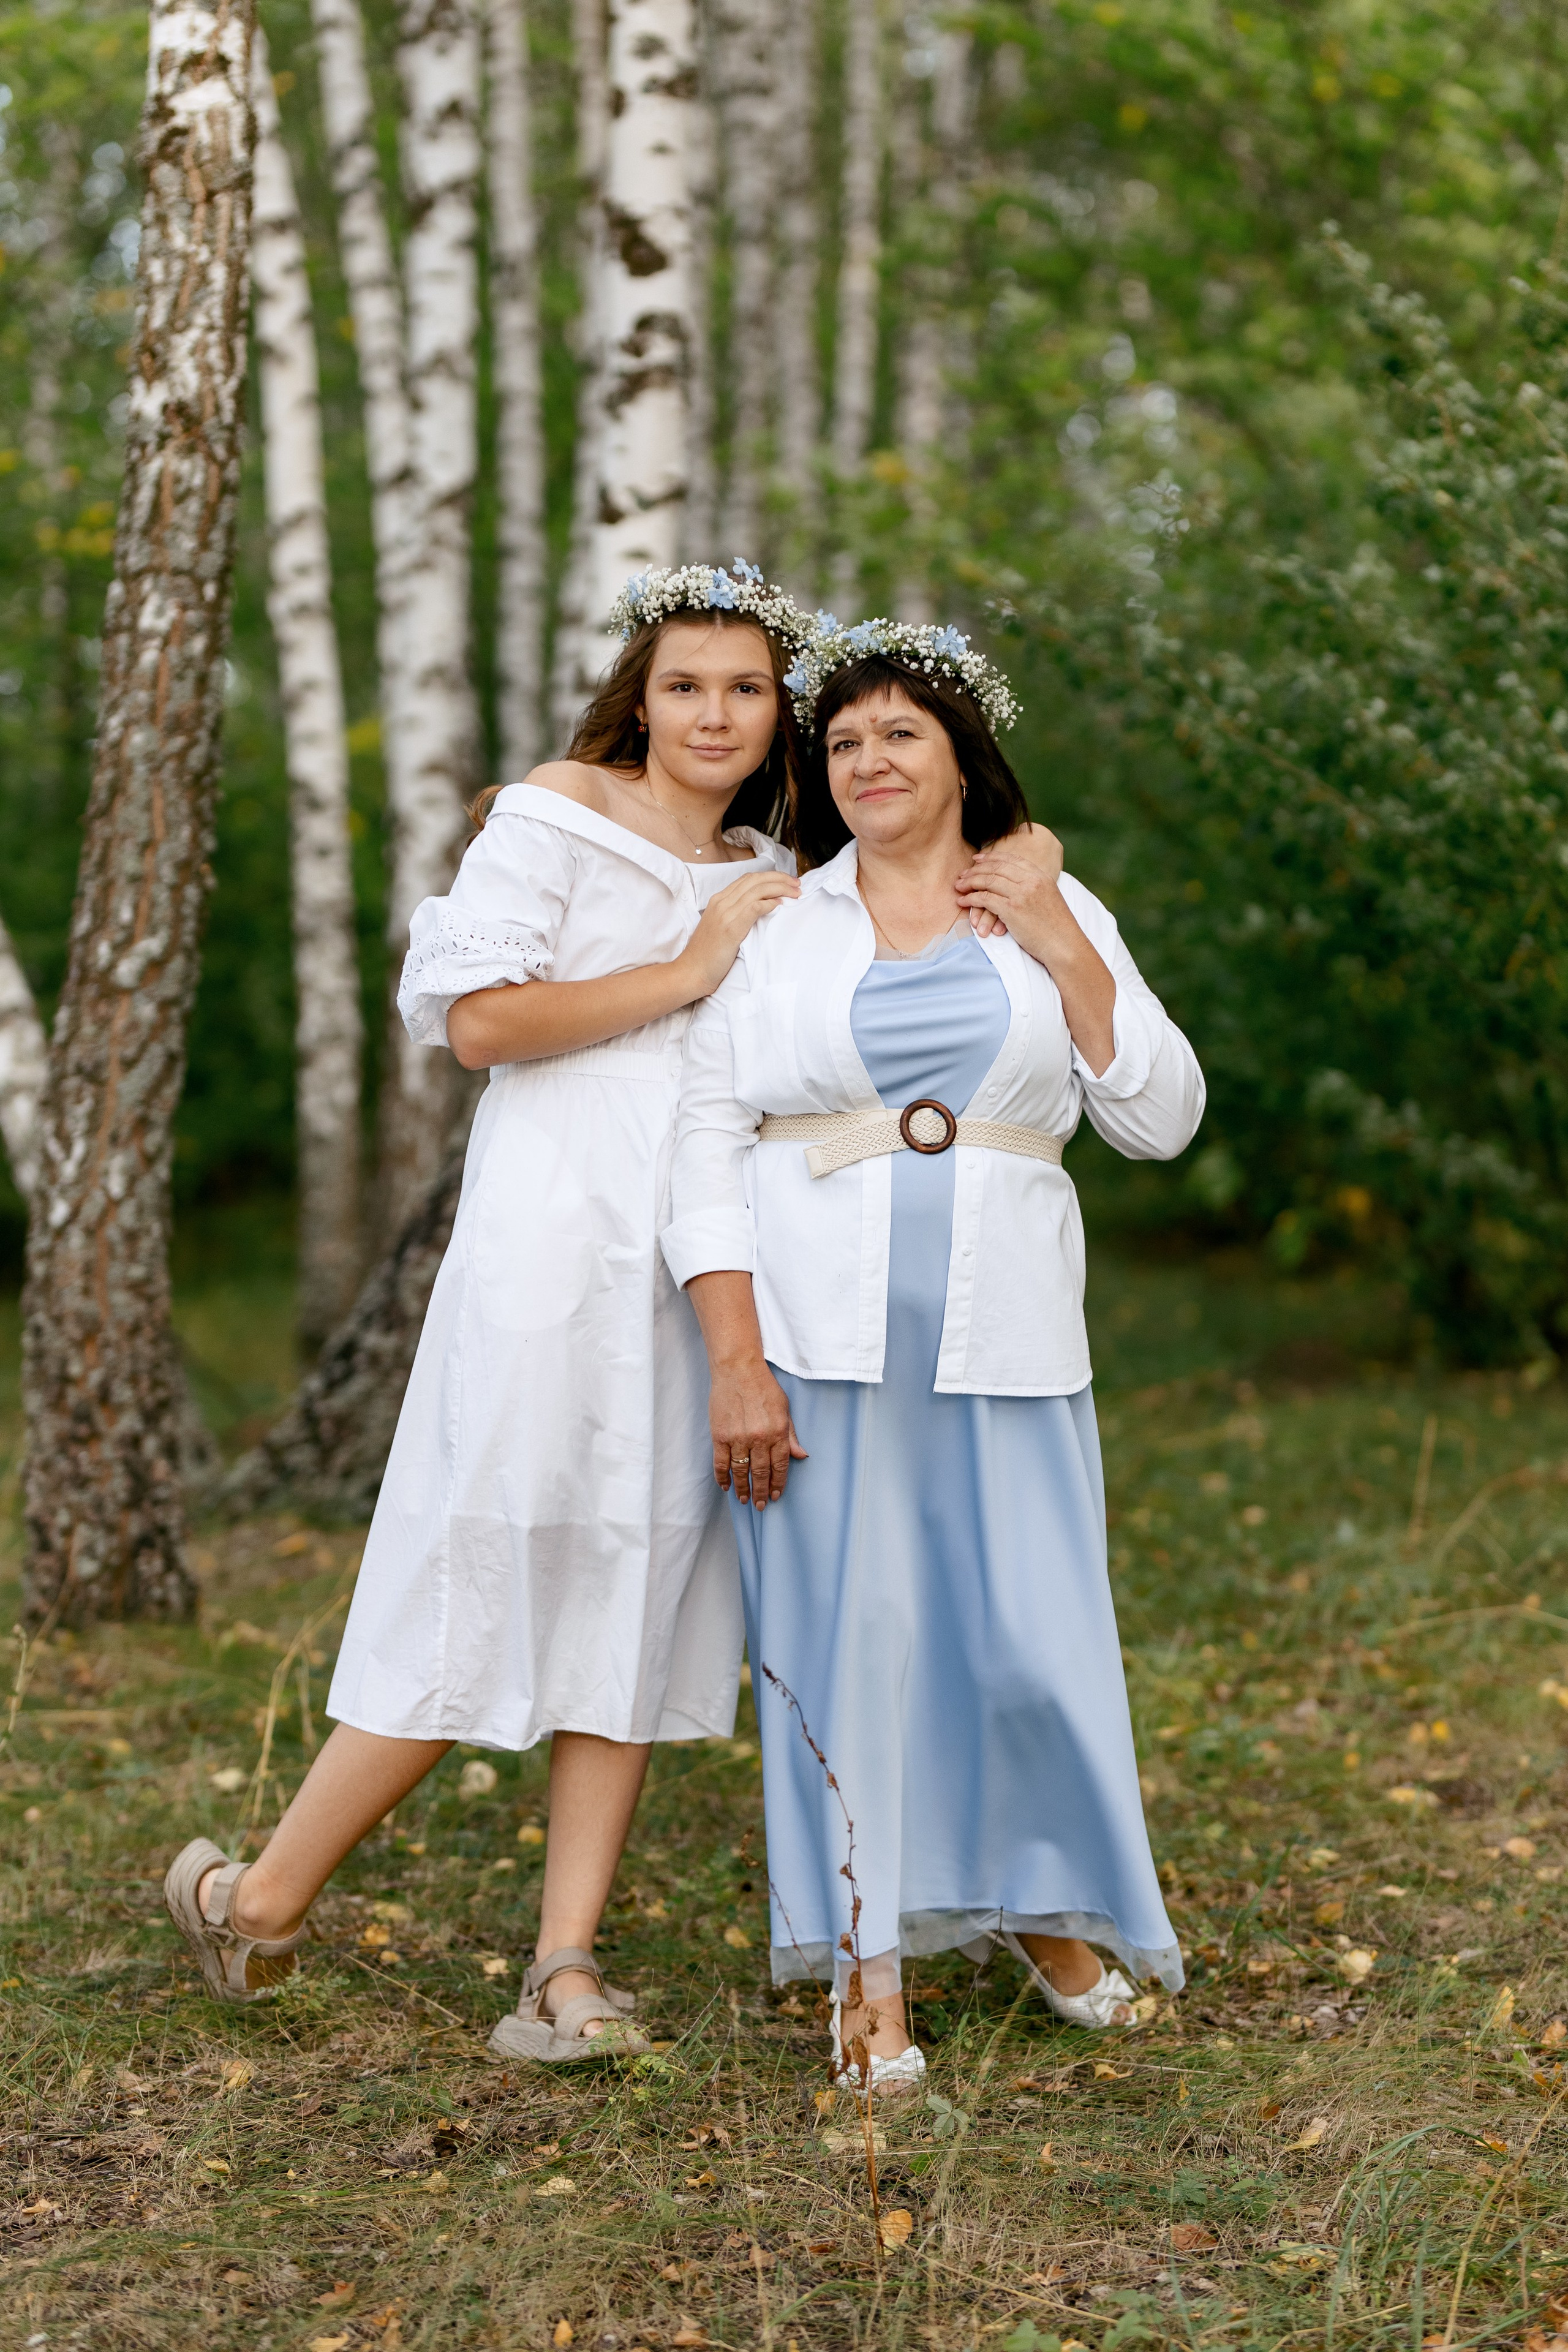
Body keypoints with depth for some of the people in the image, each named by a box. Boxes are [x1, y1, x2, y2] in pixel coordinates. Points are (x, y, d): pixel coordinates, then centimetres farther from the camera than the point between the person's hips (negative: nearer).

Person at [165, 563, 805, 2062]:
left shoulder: (766, 875, 20)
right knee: (497, 1567, -7)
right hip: (562, 1233, -6)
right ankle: (267, 1898, 7)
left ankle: (566, 1965, 2)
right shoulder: (559, 813, 0)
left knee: (642, 1583, 1)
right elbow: (479, 1017, -10)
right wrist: (683, 973, -7)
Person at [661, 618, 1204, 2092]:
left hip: (1000, 1343, 1)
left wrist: (1058, 949, -6)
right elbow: (707, 1145, 0)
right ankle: (867, 1969, 10)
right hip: (816, 1335, -1)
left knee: (1026, 1627, 2)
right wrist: (734, 1360, -10)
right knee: (846, 1624, -1)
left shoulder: (1060, 914, 10)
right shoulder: (774, 927, 6)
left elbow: (1160, 1121, 3)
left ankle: (1042, 1900, 29)